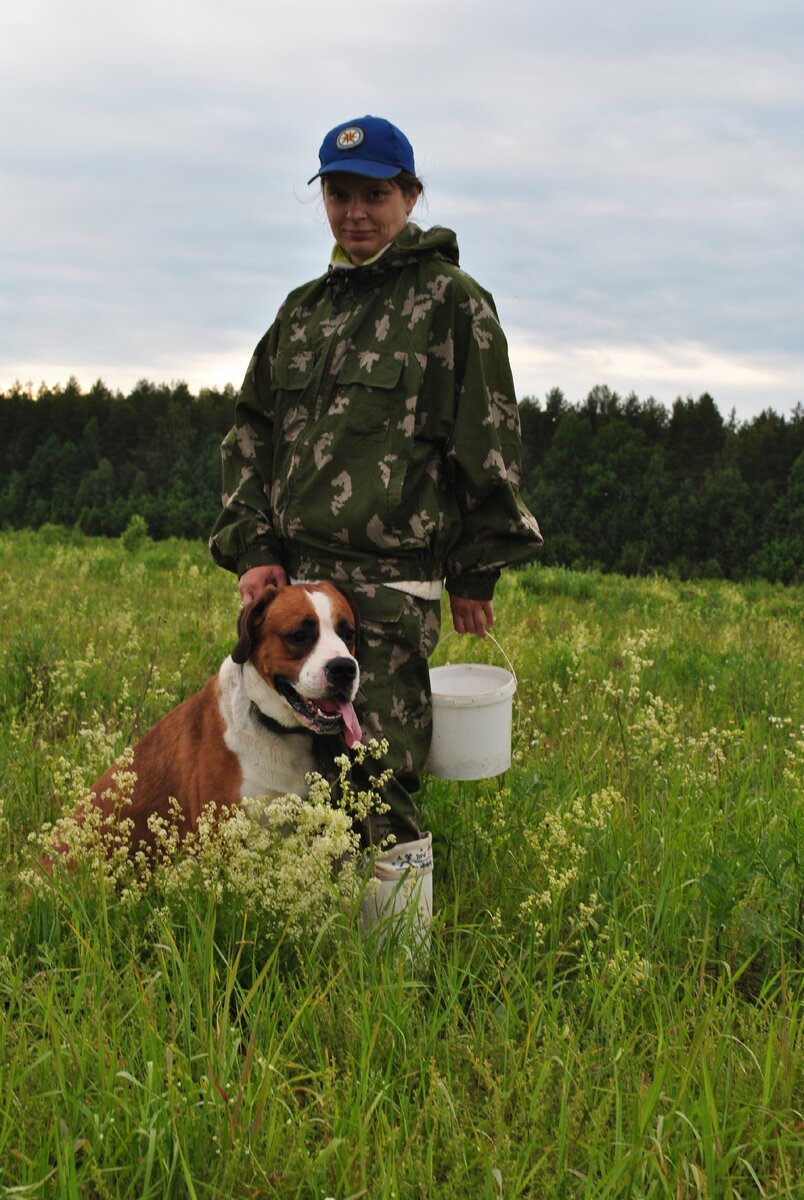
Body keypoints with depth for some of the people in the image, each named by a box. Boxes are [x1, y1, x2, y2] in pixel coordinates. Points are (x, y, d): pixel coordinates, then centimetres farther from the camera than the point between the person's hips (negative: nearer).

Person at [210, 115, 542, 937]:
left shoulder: (451, 300, 1)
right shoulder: (303, 309, 19)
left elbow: (488, 444, -1)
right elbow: (250, 432, 18)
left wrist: (475, 573, -2)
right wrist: (252, 548, 6)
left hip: (389, 588, -6)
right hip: (289, 578, 6)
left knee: (376, 797, -8)